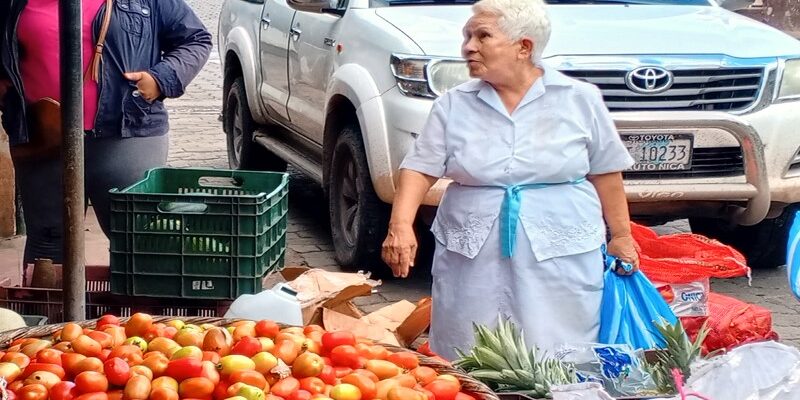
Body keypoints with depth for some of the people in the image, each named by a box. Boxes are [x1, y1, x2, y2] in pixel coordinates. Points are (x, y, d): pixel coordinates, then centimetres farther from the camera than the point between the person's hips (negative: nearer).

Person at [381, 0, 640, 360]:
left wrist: (621, 236, 9)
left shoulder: (579, 99, 1)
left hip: (561, 262, -1)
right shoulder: (453, 105, 4)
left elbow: (605, 173, 8)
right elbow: (420, 168, -1)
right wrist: (401, 225, -16)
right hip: (472, 262, 2)